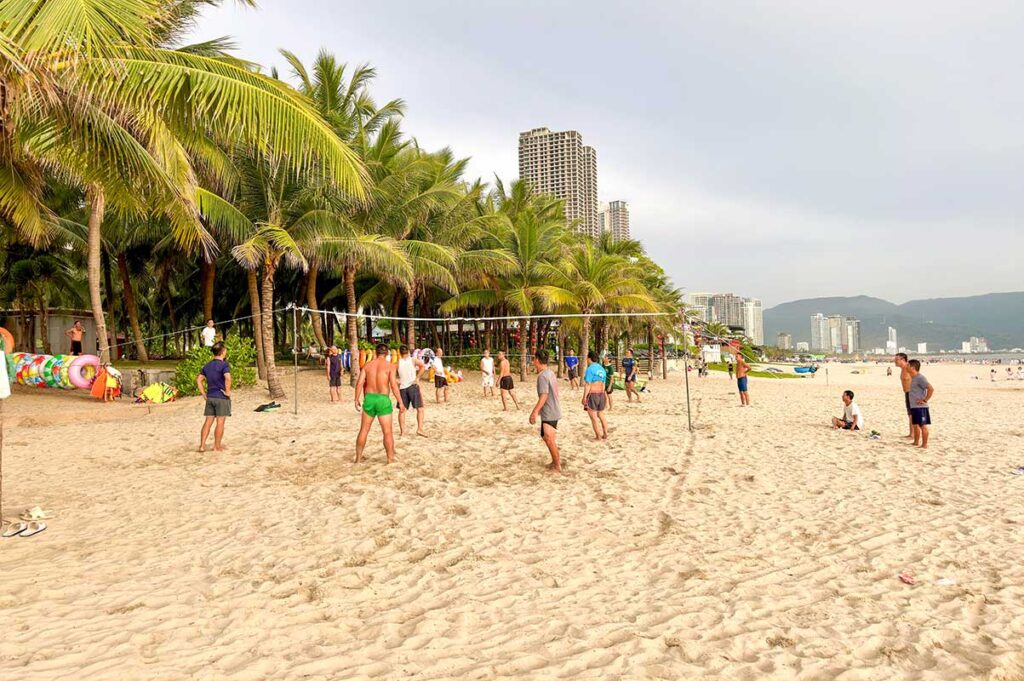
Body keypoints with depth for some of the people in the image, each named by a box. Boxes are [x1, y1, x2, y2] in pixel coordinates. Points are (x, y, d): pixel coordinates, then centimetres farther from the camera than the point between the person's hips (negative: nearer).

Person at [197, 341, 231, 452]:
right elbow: (228, 378, -29)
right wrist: (228, 391, -18)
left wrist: (203, 393, 12)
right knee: (220, 422, 2)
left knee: (208, 422, 10)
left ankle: (202, 445, 10)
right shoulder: (224, 364, -12)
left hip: (210, 397, 6)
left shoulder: (207, 365, 11)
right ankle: (217, 446, 8)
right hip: (221, 397, -6)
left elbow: (199, 379, 12)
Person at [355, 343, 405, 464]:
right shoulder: (389, 366, -5)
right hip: (383, 400, -4)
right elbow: (394, 385, -12)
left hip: (369, 399, 4)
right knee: (387, 432, 4)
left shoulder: (367, 365, 6)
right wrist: (401, 403, -9)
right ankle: (390, 459, 8)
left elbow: (359, 383, 0)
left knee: (364, 430, 14)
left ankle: (358, 458, 21)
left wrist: (357, 399, 9)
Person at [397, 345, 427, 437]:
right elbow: (423, 366, -16)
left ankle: (402, 430, 9)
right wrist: (417, 377, -9)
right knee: (420, 408, 0)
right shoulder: (413, 360, -1)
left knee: (402, 410, 11)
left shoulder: (398, 363, 5)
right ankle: (420, 428, -11)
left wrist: (397, 381, 14)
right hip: (413, 386, -3)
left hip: (402, 388, 3)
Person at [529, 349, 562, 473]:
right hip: (554, 411, 9)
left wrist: (535, 412, -26)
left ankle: (557, 466, 8)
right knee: (550, 438, 20)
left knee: (549, 439, 0)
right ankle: (556, 461, 29)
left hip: (548, 413, -9)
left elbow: (544, 396, -26)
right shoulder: (551, 373, 9)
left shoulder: (542, 376, -20)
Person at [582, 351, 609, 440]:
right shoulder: (602, 369, 11)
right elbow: (603, 385, 14)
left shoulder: (590, 368, -12)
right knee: (601, 415, 19)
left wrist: (584, 397, -13)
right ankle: (605, 434, 24)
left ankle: (598, 437, 2)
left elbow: (587, 385, -16)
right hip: (601, 394, 8)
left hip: (592, 394, -8)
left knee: (594, 417, 0)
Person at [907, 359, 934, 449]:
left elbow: (931, 389, -24)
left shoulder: (920, 378, -16)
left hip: (920, 407, -10)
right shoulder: (913, 378, 13)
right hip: (914, 406, 10)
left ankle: (924, 445, 2)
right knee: (915, 425, 16)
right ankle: (916, 442, 26)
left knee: (923, 425, -3)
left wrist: (925, 400, -19)